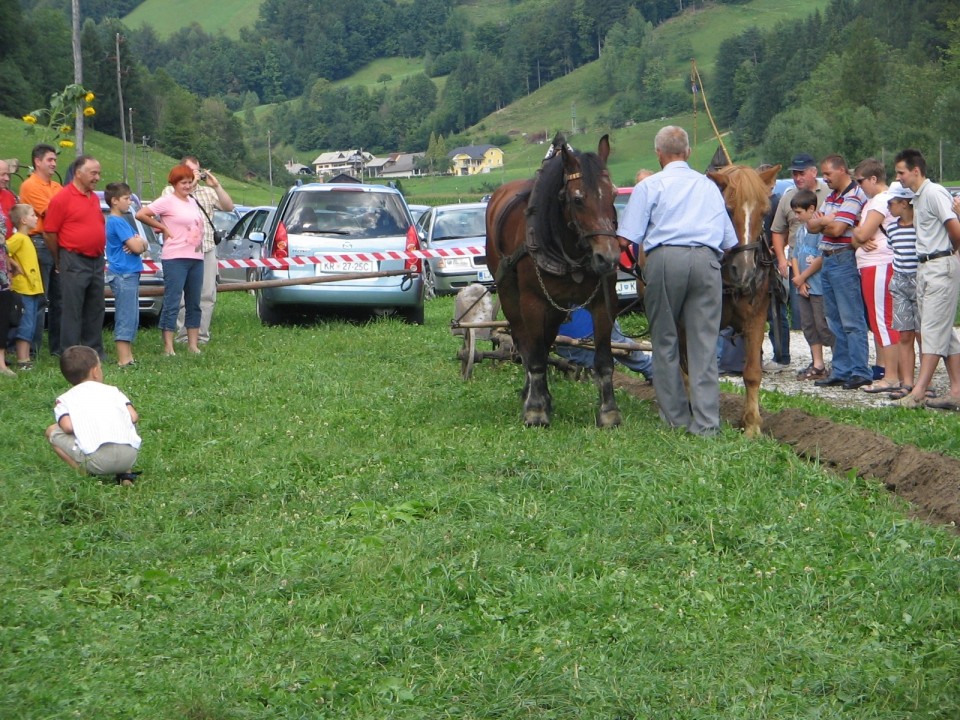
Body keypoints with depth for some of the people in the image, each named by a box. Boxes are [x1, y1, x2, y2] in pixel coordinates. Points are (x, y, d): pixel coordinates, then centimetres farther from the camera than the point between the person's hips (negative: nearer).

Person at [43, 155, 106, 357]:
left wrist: (100, 254, 15)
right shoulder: (62, 198, -10)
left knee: (95, 310, 12)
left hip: (97, 261, 7)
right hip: (74, 262, -7)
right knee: (72, 311, -4)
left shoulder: (95, 198, 13)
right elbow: (49, 233, -8)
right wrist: (59, 262, 0)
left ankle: (94, 352, 20)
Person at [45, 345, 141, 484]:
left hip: (96, 459, -3)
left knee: (52, 431, 17)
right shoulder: (112, 390, 21)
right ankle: (126, 473, 20)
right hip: (130, 455, 3)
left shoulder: (65, 399, 16)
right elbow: (134, 417, 10)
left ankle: (86, 473, 5)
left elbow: (68, 426, -2)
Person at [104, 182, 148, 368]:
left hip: (130, 274, 10)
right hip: (123, 274, -10)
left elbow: (141, 245, 14)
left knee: (131, 318, 13)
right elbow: (136, 246, -19)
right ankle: (124, 360, -10)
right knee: (125, 318, -10)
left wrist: (138, 243, -9)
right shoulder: (117, 222, -13)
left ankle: (128, 356, 18)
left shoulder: (121, 221, 18)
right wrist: (138, 242, 3)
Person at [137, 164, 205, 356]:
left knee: (194, 304, 11)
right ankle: (168, 347, -5)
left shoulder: (192, 201, 16)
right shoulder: (167, 201, -6)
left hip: (196, 257, 8)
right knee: (172, 303, -7)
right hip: (175, 259, -8)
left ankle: (193, 344, 18)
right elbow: (141, 214, -13)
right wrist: (163, 227, -8)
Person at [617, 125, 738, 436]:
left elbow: (625, 238, 0)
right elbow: (729, 239, 21)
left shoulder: (649, 185, 10)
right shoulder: (709, 186, 23)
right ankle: (706, 422, -6)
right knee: (704, 343, 0)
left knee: (665, 341, 8)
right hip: (707, 260, 3)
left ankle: (676, 416, 11)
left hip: (665, 259, -2)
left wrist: (641, 263, 17)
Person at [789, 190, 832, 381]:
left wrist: (802, 277, -11)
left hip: (819, 286, -9)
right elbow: (794, 255, 14)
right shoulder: (801, 229, 14)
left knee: (824, 325, -7)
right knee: (808, 326, 11)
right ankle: (817, 365, 17)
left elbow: (822, 258, -19)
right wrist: (799, 280, 0)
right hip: (803, 287, 9)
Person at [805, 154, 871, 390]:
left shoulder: (854, 196, -11)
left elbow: (837, 229, -19)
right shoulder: (831, 197, 19)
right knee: (835, 322, 11)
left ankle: (861, 372, -7)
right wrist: (826, 221, -8)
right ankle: (841, 371, 16)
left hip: (844, 261, -10)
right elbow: (811, 226, 13)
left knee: (852, 321, -9)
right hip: (827, 261, 10)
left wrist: (822, 221, 1)